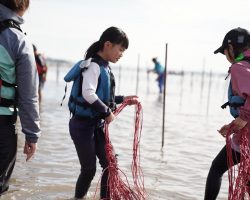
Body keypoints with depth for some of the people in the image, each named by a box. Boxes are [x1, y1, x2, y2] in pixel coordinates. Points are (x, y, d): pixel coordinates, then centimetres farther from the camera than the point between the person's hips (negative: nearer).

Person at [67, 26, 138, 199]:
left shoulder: (105, 67, 9)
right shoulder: (93, 65, -18)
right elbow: (88, 94, -33)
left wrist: (122, 99, 12)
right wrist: (107, 112, -24)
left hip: (97, 125, 8)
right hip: (82, 125, -8)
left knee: (110, 164, 8)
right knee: (89, 169, 2)